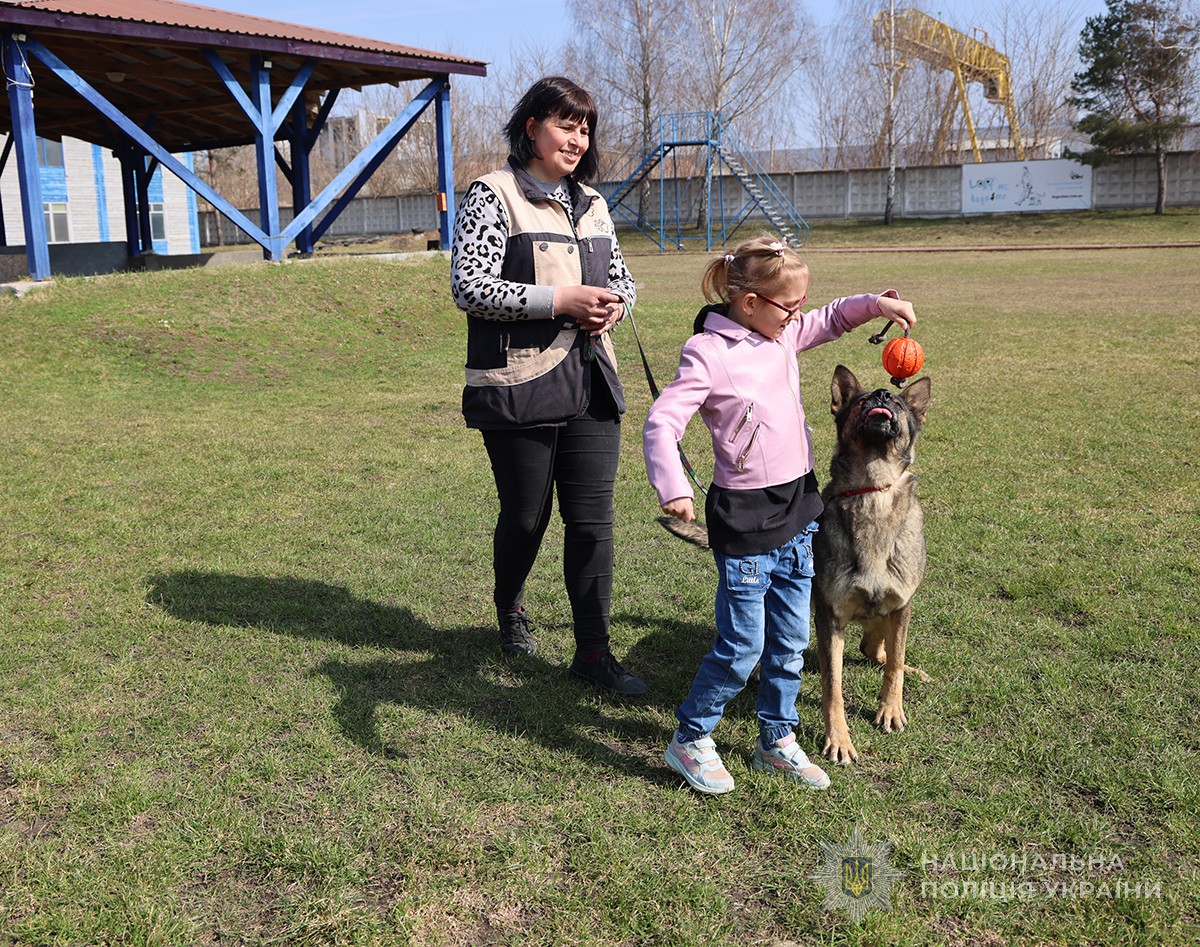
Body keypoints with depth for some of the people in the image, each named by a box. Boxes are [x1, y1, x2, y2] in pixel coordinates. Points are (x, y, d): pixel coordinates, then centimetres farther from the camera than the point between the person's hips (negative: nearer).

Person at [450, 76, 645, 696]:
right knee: (526, 517, 9)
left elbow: (622, 278, 23)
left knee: (592, 520, 3)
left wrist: (611, 307, -1)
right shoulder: (493, 195, -4)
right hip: (521, 390, -5)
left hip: (592, 386, 5)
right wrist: (561, 300, -18)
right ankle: (509, 607, 40)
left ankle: (592, 651, 13)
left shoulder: (591, 203, 15)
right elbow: (469, 286, -14)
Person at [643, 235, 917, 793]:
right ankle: (689, 741, 19)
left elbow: (829, 321, 27)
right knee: (742, 648, -1)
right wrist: (672, 486, -34)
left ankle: (777, 741, 31)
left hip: (797, 511, 8)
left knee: (790, 642, 15)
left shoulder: (784, 335, 8)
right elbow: (662, 421, -20)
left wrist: (877, 304, 11)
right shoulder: (707, 353, -15)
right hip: (745, 520, -8)